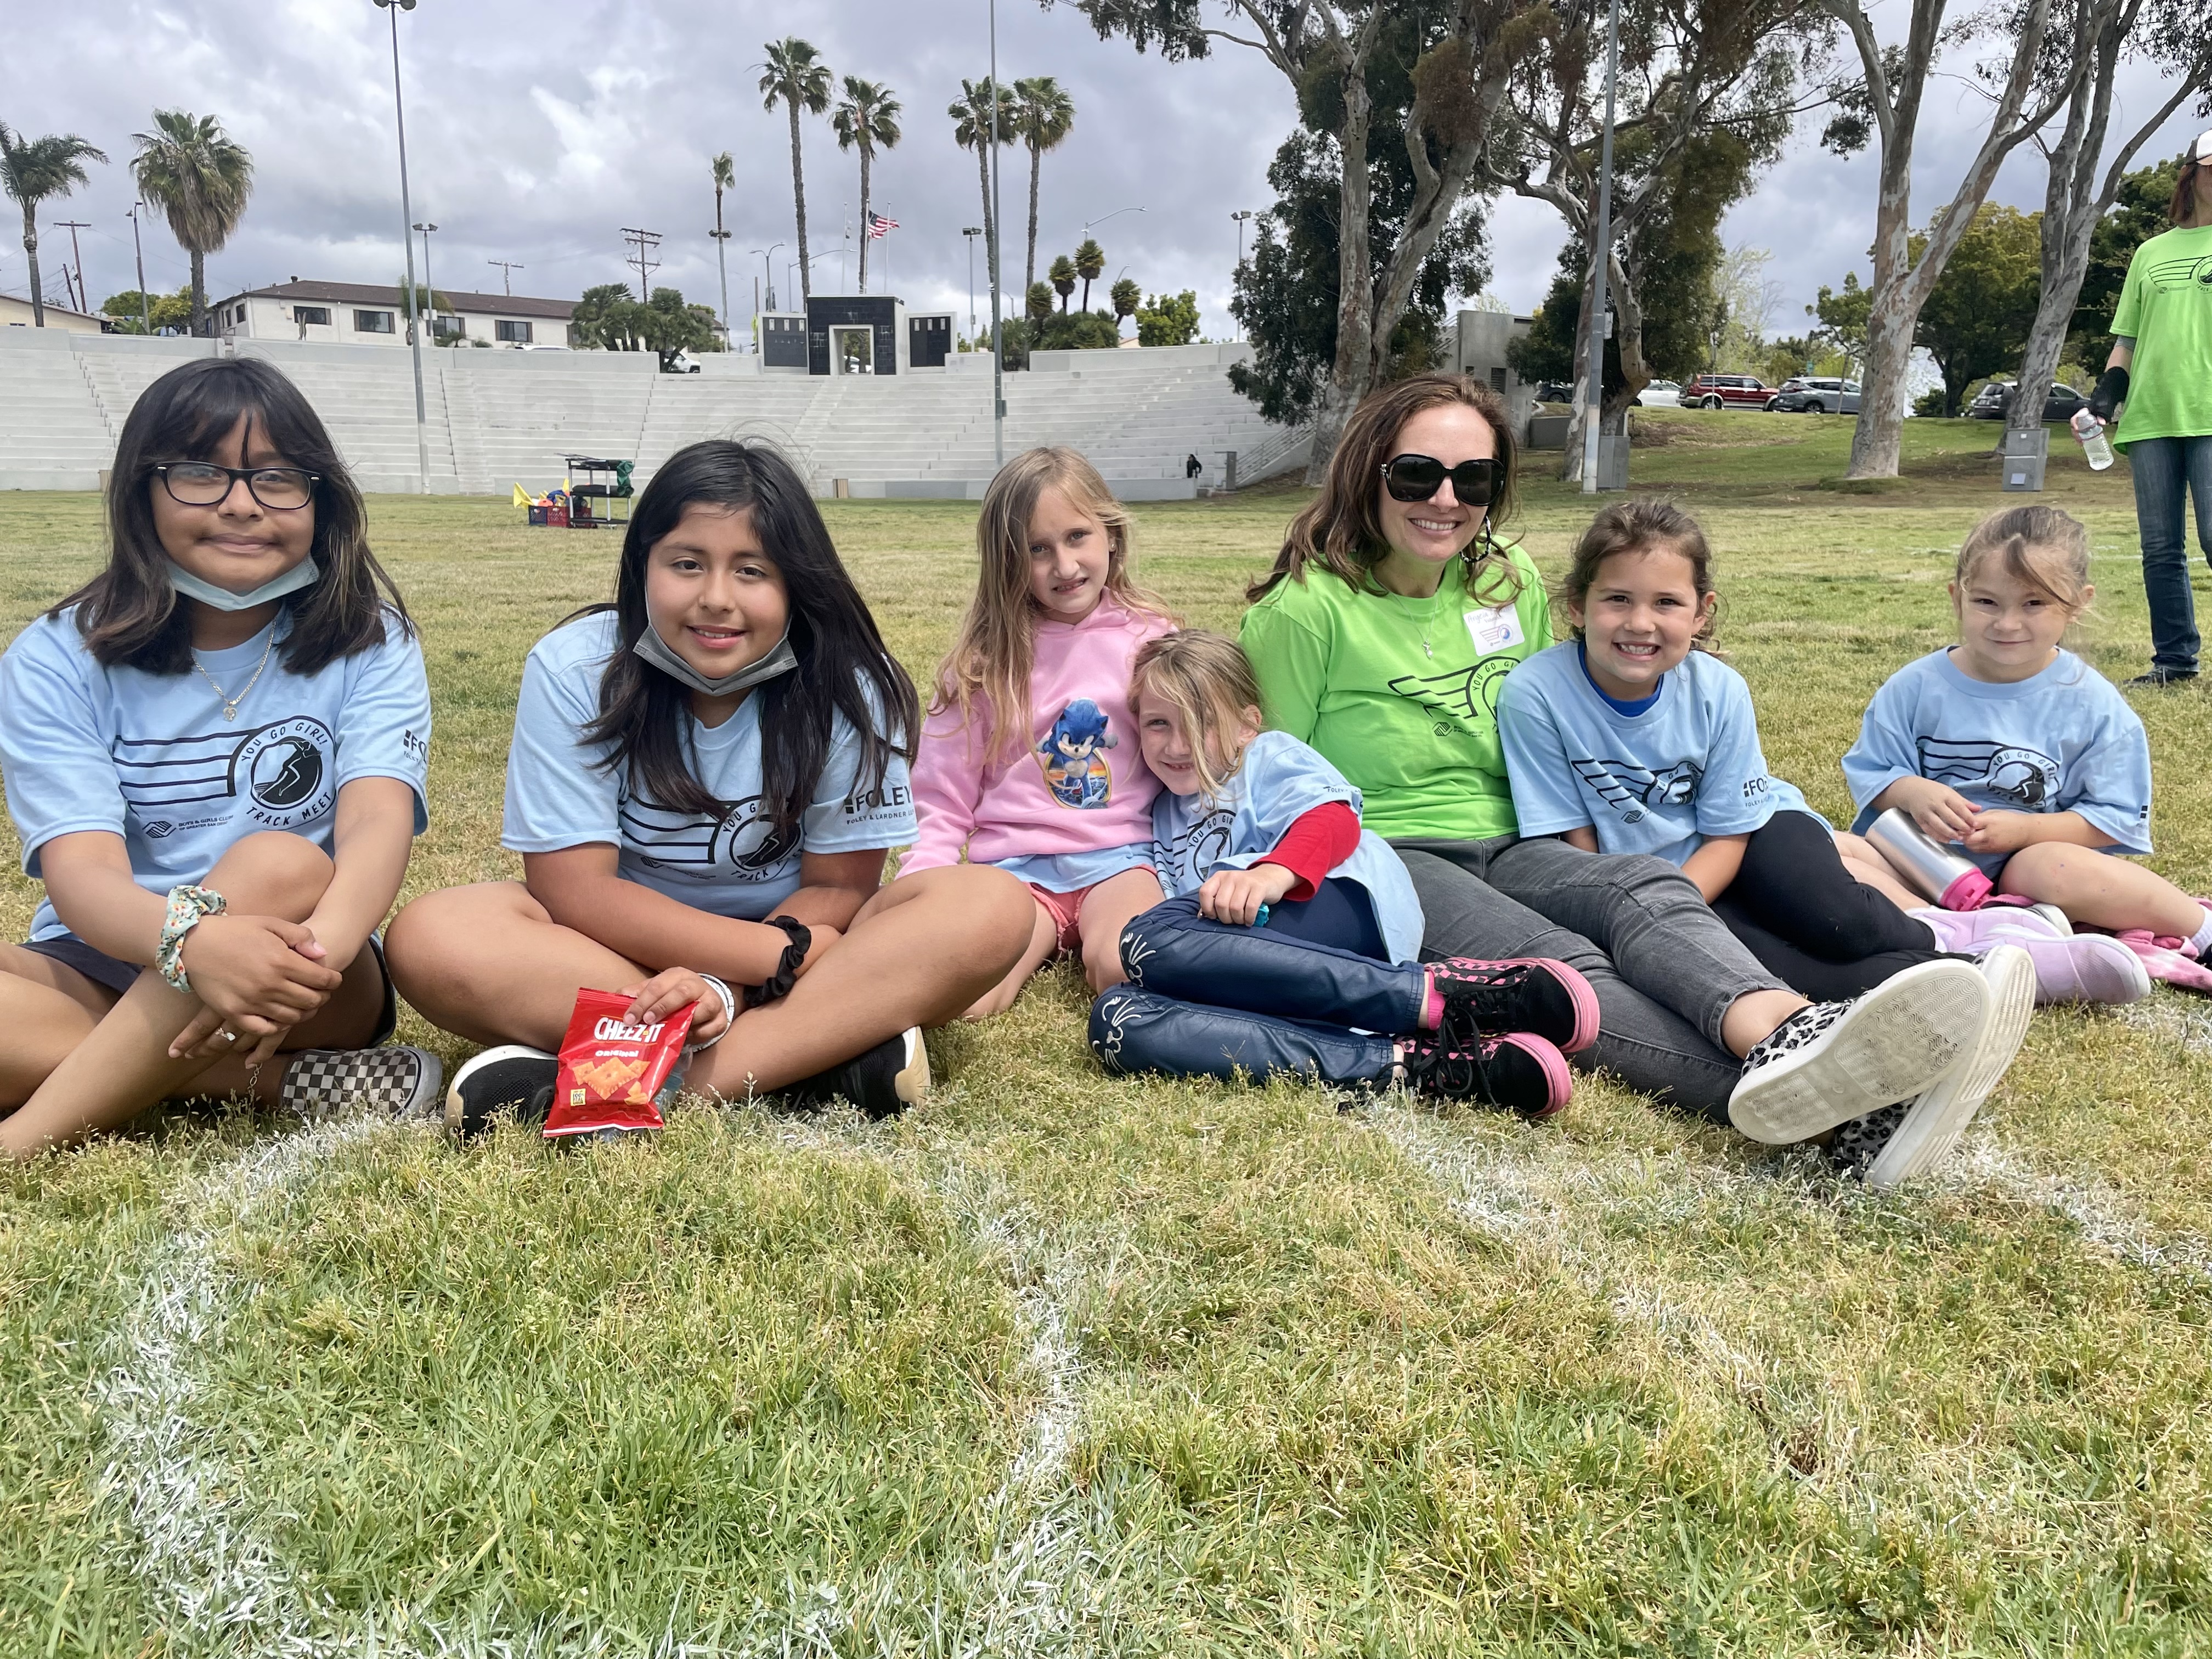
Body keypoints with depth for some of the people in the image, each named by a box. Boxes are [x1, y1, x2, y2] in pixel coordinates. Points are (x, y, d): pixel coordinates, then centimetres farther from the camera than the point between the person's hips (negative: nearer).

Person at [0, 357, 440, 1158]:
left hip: (310, 990, -1)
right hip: (110, 974, 1)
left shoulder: (368, 647, -1)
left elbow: (378, 820, -19)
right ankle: (286, 1079, -24)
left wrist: (316, 953, -42)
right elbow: (81, 871, -14)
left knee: (280, 865, -33)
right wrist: (192, 939, -40)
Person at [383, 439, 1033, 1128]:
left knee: (992, 908, -26)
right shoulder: (574, 669, -15)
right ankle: (825, 1051, -28)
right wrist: (783, 955, -26)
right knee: (433, 936, -29)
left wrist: (725, 987, -29)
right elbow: (574, 887, -18)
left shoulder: (846, 684, -14)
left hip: (792, 935, 0)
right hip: (619, 952, 0)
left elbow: (837, 886, -10)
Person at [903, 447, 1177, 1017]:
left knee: (1121, 967, -34)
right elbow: (942, 804, 9)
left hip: (1119, 857, -1)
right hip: (1014, 863, 1)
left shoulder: (1150, 639, 6)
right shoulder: (983, 661, 8)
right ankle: (1046, 936, -2)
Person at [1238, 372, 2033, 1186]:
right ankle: (1847, 1122, -58)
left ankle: (1790, 1037, -61)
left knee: (1647, 887, -28)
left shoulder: (1510, 579, 12)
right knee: (1560, 966, -33)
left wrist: (1576, 872, 15)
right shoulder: (1308, 609, -7)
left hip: (1508, 848, 6)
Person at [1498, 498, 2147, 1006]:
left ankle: (1938, 930, -1)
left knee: (1823, 914, -31)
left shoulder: (1717, 690, -16)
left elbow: (1727, 837, -9)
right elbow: (1576, 843, -12)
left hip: (1751, 837, 2)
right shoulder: (1535, 695, -22)